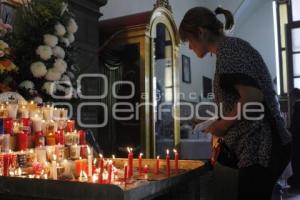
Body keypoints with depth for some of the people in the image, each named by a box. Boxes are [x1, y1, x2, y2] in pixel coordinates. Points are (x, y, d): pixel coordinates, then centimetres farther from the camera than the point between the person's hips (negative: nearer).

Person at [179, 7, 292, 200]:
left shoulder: (227, 49, -13)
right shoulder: (235, 44, 16)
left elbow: (252, 96, -26)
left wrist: (222, 125, -11)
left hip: (260, 147, -10)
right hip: (263, 145, 10)